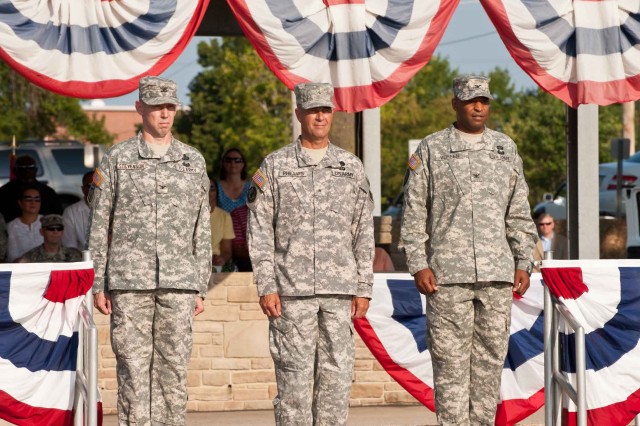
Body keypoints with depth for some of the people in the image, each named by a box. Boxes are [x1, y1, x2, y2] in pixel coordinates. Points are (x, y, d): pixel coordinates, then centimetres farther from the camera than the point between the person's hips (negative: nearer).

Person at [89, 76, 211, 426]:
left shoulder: (193, 161, 11)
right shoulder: (117, 160, 4)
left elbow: (202, 231, 12)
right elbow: (98, 226, 4)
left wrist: (200, 288, 8)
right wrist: (97, 285, -1)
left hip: (179, 284, 2)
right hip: (129, 282, -2)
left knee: (173, 369, 2)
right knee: (132, 369, -3)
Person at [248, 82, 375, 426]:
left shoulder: (351, 167, 10)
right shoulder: (274, 165, 3)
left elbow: (364, 233, 10)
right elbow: (259, 232, 1)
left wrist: (363, 289, 4)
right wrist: (266, 287, -7)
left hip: (340, 291, 2)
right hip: (291, 291, -2)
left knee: (336, 375, 2)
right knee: (293, 375, -2)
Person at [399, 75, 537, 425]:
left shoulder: (506, 149, 13)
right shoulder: (430, 150, 3)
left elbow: (518, 214, 14)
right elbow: (414, 213, 2)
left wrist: (523, 263, 7)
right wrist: (418, 265, -6)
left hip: (497, 276, 3)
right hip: (448, 275, -3)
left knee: (490, 359, 4)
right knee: (450, 360, -5)